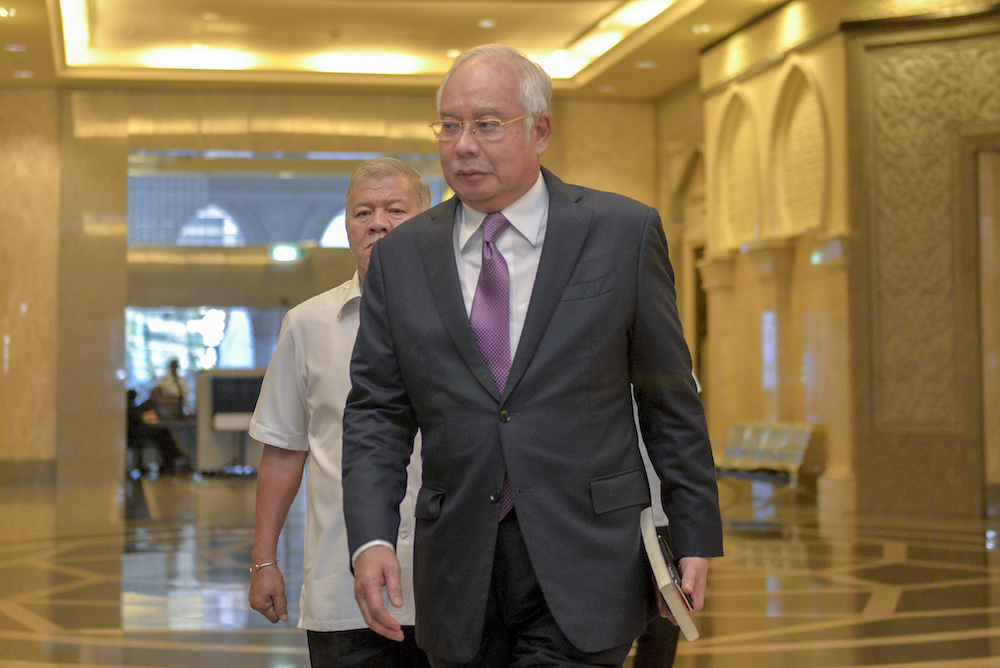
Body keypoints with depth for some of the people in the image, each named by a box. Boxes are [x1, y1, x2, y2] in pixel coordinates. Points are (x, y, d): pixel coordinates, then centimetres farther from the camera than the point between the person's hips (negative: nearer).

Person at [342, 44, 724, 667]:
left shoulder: (624, 232, 0)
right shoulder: (399, 257, 7)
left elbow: (670, 398, 4)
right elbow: (376, 412, 6)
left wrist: (695, 537, 3)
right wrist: (371, 539, -8)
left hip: (581, 571, -2)